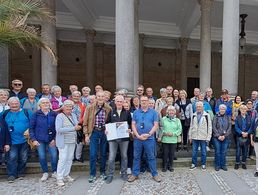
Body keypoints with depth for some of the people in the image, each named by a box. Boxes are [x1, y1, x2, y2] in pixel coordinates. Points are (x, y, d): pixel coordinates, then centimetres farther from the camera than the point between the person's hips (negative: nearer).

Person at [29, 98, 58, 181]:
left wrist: (55, 138, -6)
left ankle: (54, 172, 21)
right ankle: (45, 173, 28)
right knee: (42, 157, 8)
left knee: (54, 155, -1)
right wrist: (33, 139, -6)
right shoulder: (36, 114, -2)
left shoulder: (54, 114, -1)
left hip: (51, 139, 0)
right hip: (40, 140, 0)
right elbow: (31, 128, 0)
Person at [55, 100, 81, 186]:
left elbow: (77, 126, 16)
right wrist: (73, 128, -21)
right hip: (63, 141, -6)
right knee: (63, 159, -3)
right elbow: (58, 129, -20)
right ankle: (59, 178, 12)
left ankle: (66, 175, 27)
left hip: (72, 141, 6)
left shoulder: (73, 115, 10)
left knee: (70, 159, 12)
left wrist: (78, 127, -8)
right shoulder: (60, 116, -10)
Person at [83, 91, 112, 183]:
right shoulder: (90, 108, -3)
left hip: (104, 133, 1)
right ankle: (92, 174, 18)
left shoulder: (108, 109, -1)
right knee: (93, 154, 1)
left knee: (104, 154, 12)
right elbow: (85, 122, 0)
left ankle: (103, 172, 30)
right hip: (94, 132, -1)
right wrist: (86, 134, -4)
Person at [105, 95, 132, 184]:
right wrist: (106, 130, -9)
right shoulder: (111, 112, 6)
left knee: (124, 156, 11)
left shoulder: (127, 112, 5)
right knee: (111, 157, 1)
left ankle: (124, 174, 27)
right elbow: (107, 123, 8)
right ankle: (110, 175, 18)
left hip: (124, 137, 0)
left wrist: (130, 129, -12)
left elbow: (131, 123, 7)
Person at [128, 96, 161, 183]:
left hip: (149, 138, -1)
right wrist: (138, 135, -10)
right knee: (136, 157, 11)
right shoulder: (136, 112, 6)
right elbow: (133, 125, 2)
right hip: (137, 138, 2)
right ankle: (135, 174, 25)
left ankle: (155, 174, 24)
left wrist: (148, 134, -14)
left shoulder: (153, 112, 2)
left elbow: (156, 125, -3)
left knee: (151, 157, 8)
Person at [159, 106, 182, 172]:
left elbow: (180, 130, 0)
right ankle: (164, 166, 21)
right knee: (165, 153, 5)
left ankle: (170, 166, 27)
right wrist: (164, 133, -15)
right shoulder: (163, 119, 1)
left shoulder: (177, 120, 5)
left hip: (173, 140, 1)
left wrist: (173, 134, -12)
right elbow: (160, 128, 0)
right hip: (165, 140, -1)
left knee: (172, 154, 9)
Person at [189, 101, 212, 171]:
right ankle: (194, 164, 22)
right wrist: (190, 136, 7)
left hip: (203, 137, -2)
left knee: (203, 152, 9)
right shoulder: (194, 115, 7)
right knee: (194, 151, 9)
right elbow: (191, 126, 10)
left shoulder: (206, 115, -2)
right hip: (195, 137, 3)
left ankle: (203, 165, 24)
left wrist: (208, 137, -8)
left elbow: (209, 127, -3)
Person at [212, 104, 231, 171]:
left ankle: (223, 165, 21)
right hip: (217, 137, -2)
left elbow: (229, 128, 1)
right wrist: (218, 136, -11)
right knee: (217, 152, 3)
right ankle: (217, 165, 14)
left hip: (225, 138, 2)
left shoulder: (228, 117, 7)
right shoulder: (216, 117, 1)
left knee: (224, 152, 7)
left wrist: (224, 136, -9)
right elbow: (214, 127, -4)